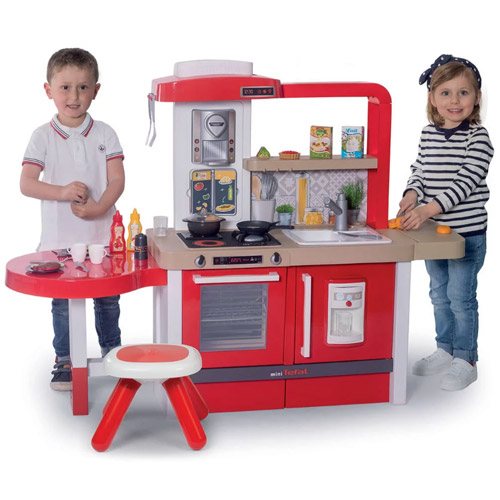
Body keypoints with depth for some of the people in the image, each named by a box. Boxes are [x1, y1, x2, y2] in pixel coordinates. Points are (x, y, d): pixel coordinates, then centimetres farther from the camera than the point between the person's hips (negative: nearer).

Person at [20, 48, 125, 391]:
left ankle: (113, 353, 32)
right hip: (59, 237, -1)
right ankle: (65, 360, 21)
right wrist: (63, 191, -22)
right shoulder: (43, 137, -3)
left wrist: (98, 208, -23)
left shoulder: (104, 134, -1)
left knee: (107, 298, 13)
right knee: (62, 302, 7)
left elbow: (117, 180, -5)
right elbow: (27, 183, -7)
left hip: (102, 235, 1)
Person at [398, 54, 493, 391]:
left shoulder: (478, 138, -13)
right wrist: (412, 195, -11)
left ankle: (465, 361, 13)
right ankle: (445, 351, 32)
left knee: (461, 296, 0)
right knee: (440, 294, 17)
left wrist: (428, 210, -30)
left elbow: (465, 183, -21)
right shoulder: (429, 135, 5)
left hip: (468, 232, -6)